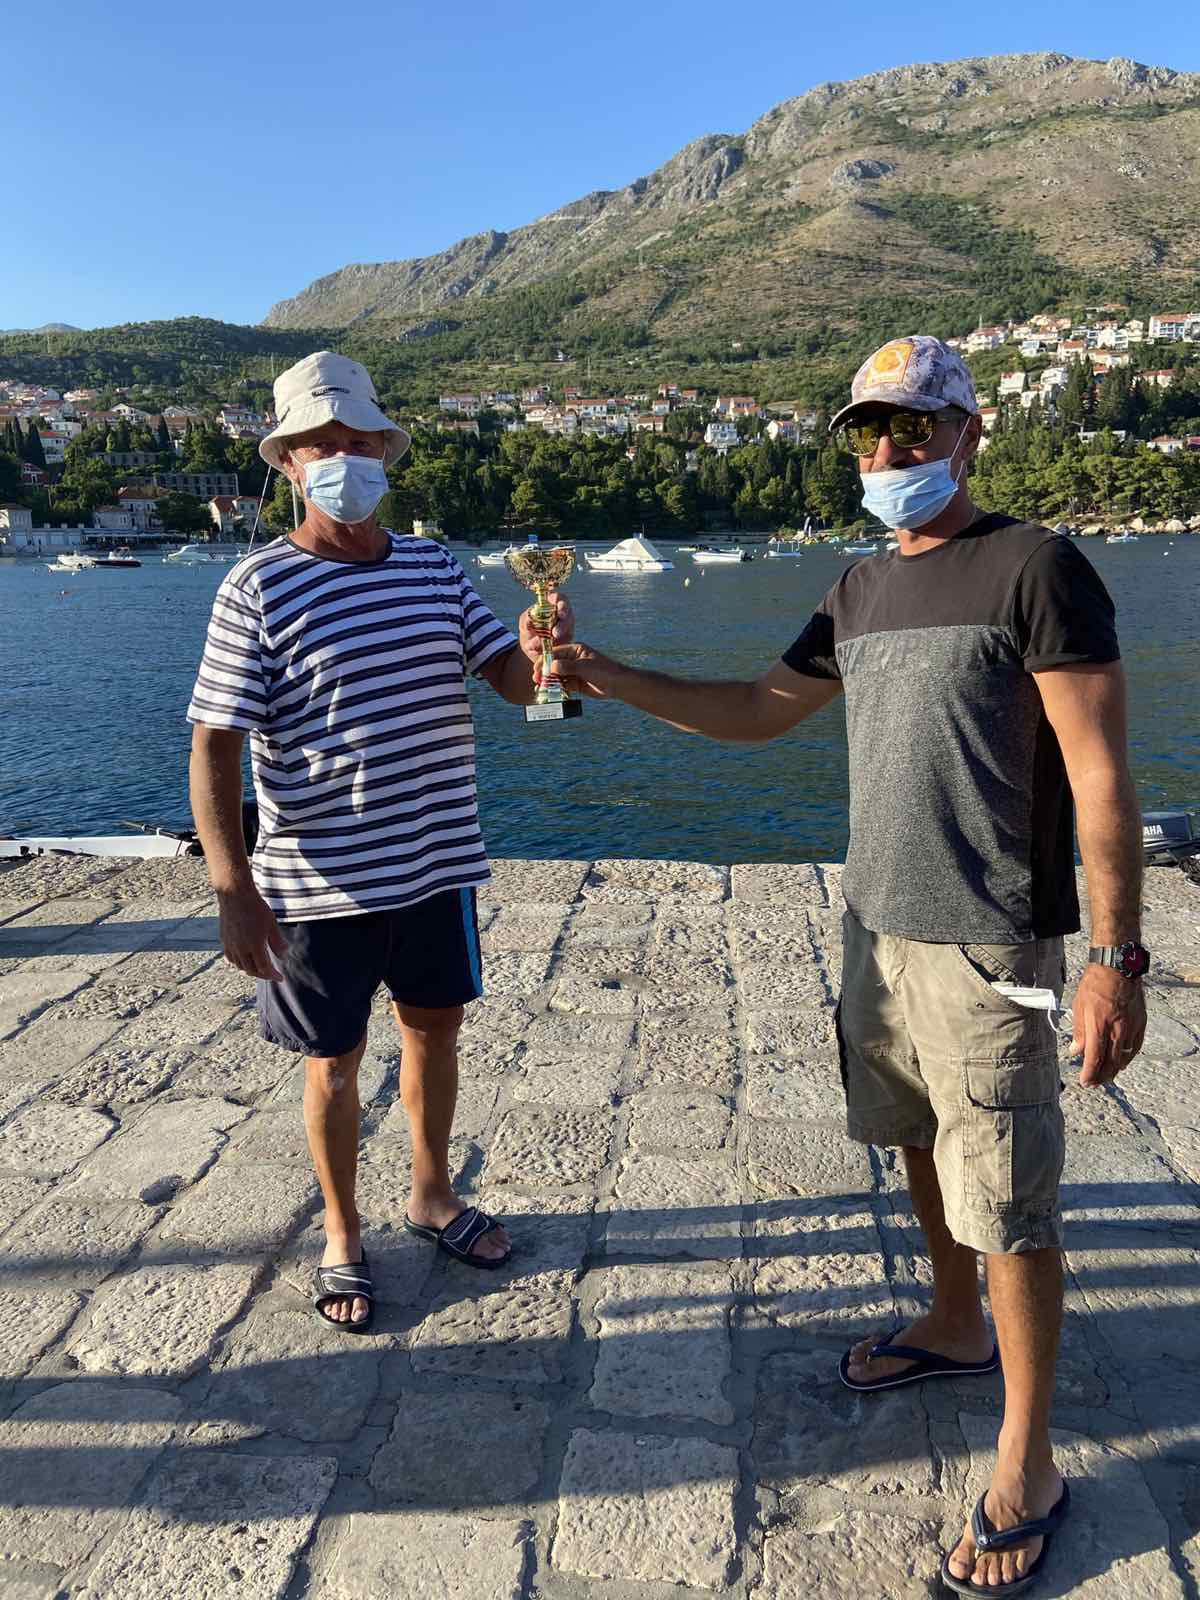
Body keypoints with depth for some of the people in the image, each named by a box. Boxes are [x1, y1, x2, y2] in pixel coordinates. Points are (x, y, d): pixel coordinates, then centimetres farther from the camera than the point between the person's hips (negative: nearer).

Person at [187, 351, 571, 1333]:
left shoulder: (437, 569, 4)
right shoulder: (260, 588, -10)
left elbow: (516, 682, 0)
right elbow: (214, 746, -12)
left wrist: (544, 648, -24)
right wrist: (234, 891, -19)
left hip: (440, 865, 4)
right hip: (319, 883, -4)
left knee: (435, 1032, 19)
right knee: (334, 1063, 12)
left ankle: (433, 1196, 43)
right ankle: (343, 1237, 35)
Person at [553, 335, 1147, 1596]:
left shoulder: (1033, 567, -10)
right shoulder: (861, 590, 11)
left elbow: (1100, 776, -13)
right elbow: (760, 711, 16)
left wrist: (1116, 955, -17)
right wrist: (608, 678, 7)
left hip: (988, 944, -7)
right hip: (879, 926, 7)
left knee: (1007, 1199, 2)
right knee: (920, 1142, 20)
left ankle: (1027, 1469, 20)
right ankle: (954, 1327, 44)